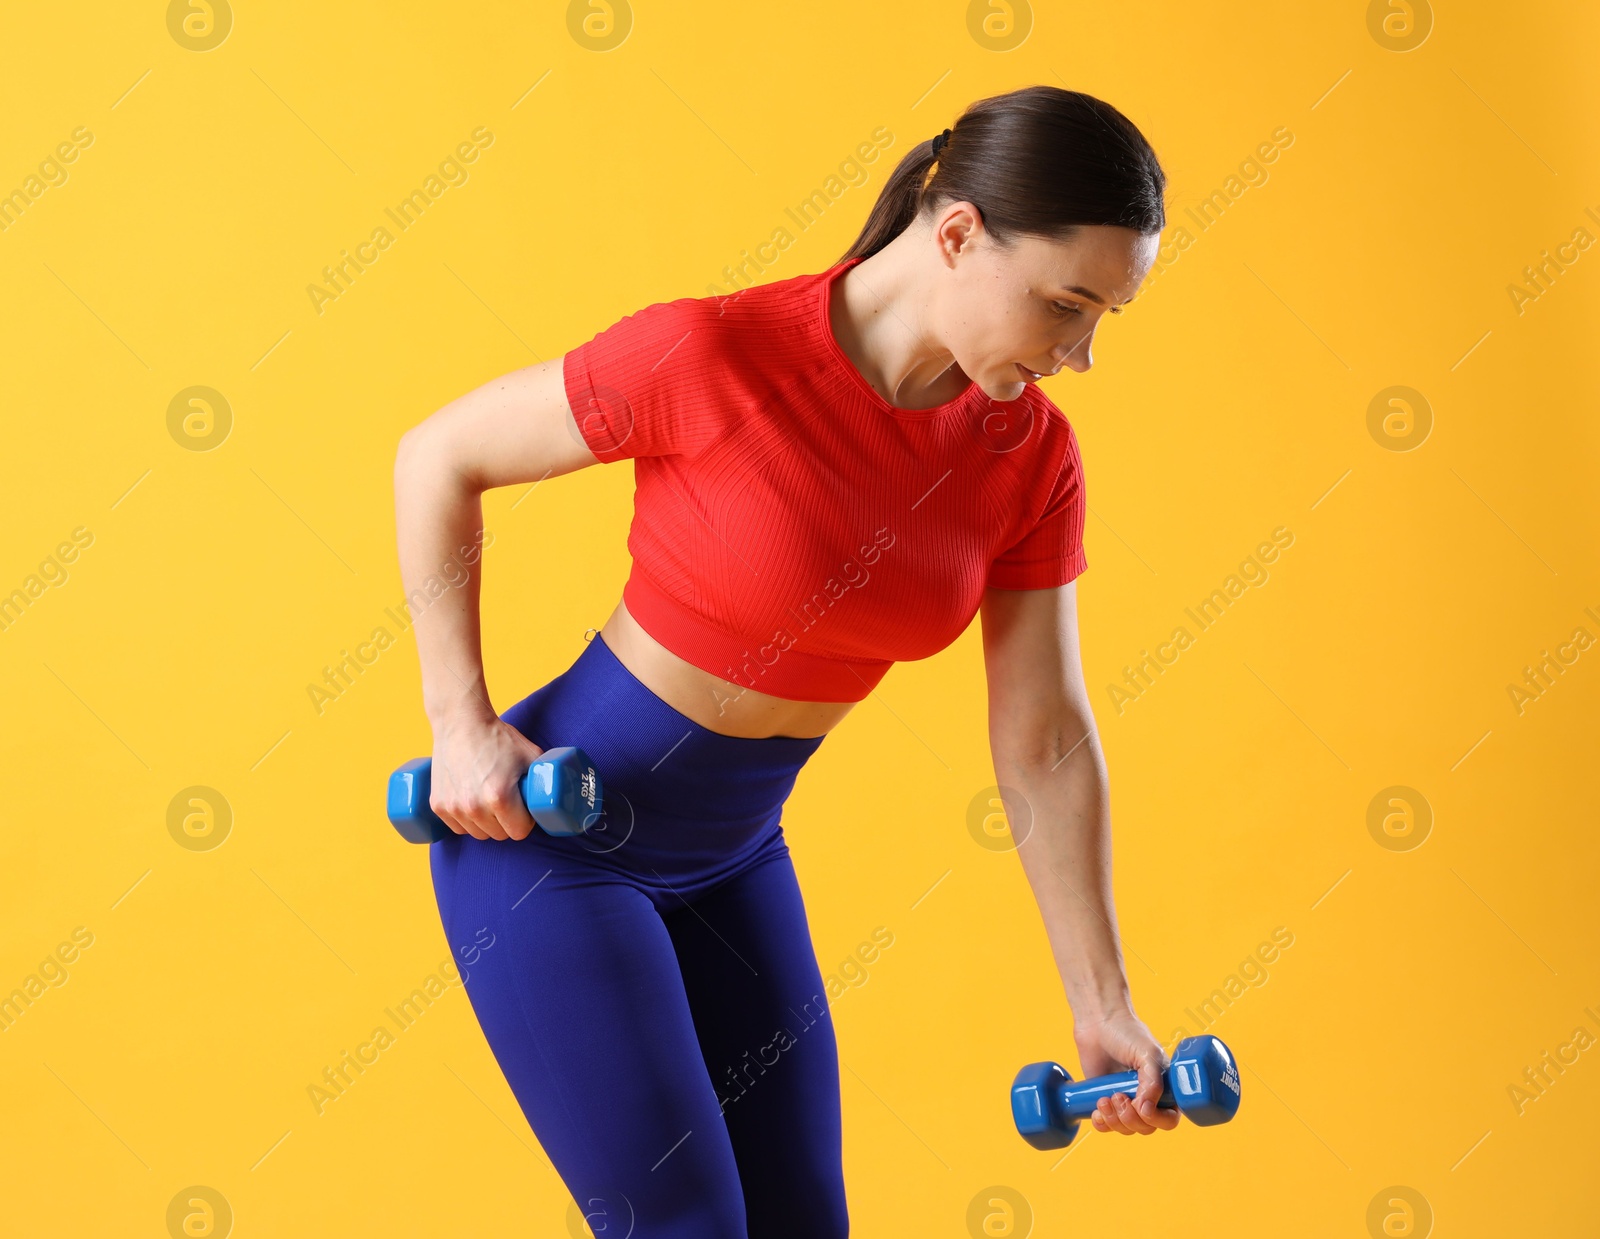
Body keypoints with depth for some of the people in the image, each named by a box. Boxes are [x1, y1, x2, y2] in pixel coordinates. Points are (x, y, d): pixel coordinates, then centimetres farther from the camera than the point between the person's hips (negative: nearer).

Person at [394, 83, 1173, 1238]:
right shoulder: (709, 355, -26)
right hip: (546, 829, -6)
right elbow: (438, 459, -13)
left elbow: (1047, 743, -3)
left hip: (731, 853, 6)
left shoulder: (1031, 456, -9)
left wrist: (1104, 1009, -1)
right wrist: (461, 723, -13)